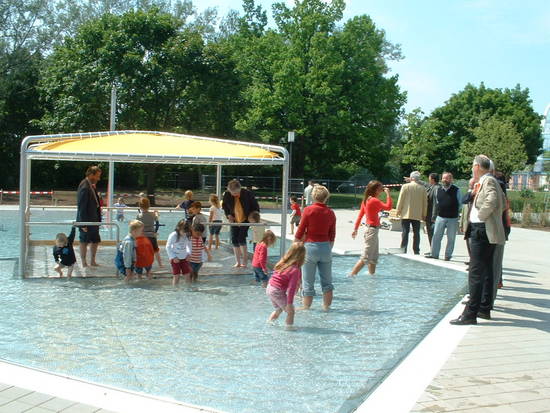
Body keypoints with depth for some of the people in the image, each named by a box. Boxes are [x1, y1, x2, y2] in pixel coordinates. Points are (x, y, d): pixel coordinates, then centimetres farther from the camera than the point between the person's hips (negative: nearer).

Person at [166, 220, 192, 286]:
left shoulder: (187, 236, -4)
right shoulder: (173, 235, -17)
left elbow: (189, 245, 14)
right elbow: (168, 247, -11)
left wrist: (188, 253, 1)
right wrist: (173, 257, -14)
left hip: (184, 258, 4)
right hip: (175, 259, -4)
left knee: (187, 274, 5)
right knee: (176, 275, -4)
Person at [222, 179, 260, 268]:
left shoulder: (248, 194, -19)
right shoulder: (226, 195, -12)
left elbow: (255, 206, -4)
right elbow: (224, 205, 9)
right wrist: (228, 215, -4)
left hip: (245, 220, -3)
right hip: (234, 220, 4)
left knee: (241, 238, -14)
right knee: (234, 240, 0)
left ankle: (245, 260, 1)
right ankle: (238, 262, 10)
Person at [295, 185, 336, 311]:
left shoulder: (308, 210, -8)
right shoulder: (330, 213, 2)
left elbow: (300, 232, -6)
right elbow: (332, 236, 7)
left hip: (310, 246, -3)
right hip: (326, 247, 3)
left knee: (308, 281, 5)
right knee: (327, 280, 13)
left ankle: (306, 307, 11)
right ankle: (326, 306, 19)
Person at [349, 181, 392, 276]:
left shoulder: (366, 200, 10)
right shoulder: (374, 200, -17)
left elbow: (360, 215, 12)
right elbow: (388, 207, -20)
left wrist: (355, 229, 16)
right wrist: (388, 194, -12)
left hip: (370, 228, 10)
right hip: (372, 229, -10)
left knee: (374, 257, 17)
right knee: (365, 258, -8)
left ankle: (372, 275, 24)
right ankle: (351, 275, -9)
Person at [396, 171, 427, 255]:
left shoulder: (405, 186, -5)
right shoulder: (422, 188, 2)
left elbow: (401, 200, -3)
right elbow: (425, 202, 7)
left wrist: (398, 210, 7)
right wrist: (424, 214, 15)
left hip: (406, 214, -2)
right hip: (417, 215, 2)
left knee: (405, 233, 1)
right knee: (416, 233, 6)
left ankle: (403, 250, -1)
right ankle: (416, 251, 6)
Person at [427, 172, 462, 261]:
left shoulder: (456, 190, -3)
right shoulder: (438, 190, 7)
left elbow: (460, 203, 5)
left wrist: (454, 210, 0)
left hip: (453, 218, -3)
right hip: (440, 217, 3)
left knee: (451, 238, 3)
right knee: (436, 236, 1)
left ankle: (448, 255, 13)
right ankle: (434, 254, 9)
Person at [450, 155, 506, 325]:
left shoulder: (488, 181, -13)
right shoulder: (487, 181, 15)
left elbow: (492, 201, -29)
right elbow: (503, 204, 20)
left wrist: (480, 216, -16)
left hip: (482, 231, -11)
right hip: (484, 232, 11)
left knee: (476, 273, -10)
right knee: (486, 271, 16)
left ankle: (470, 314, -10)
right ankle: (484, 309, 25)